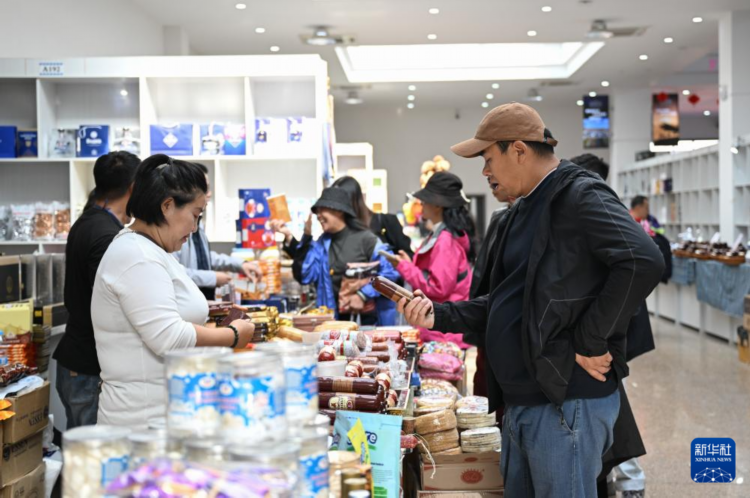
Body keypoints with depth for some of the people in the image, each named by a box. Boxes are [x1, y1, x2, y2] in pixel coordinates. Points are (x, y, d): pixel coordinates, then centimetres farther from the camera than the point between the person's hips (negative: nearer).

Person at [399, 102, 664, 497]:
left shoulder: (581, 197, -13)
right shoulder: (525, 209, 17)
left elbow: (642, 262, -29)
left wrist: (591, 343, -23)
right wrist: (439, 316, 8)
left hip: (567, 403, -9)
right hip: (520, 403, 10)